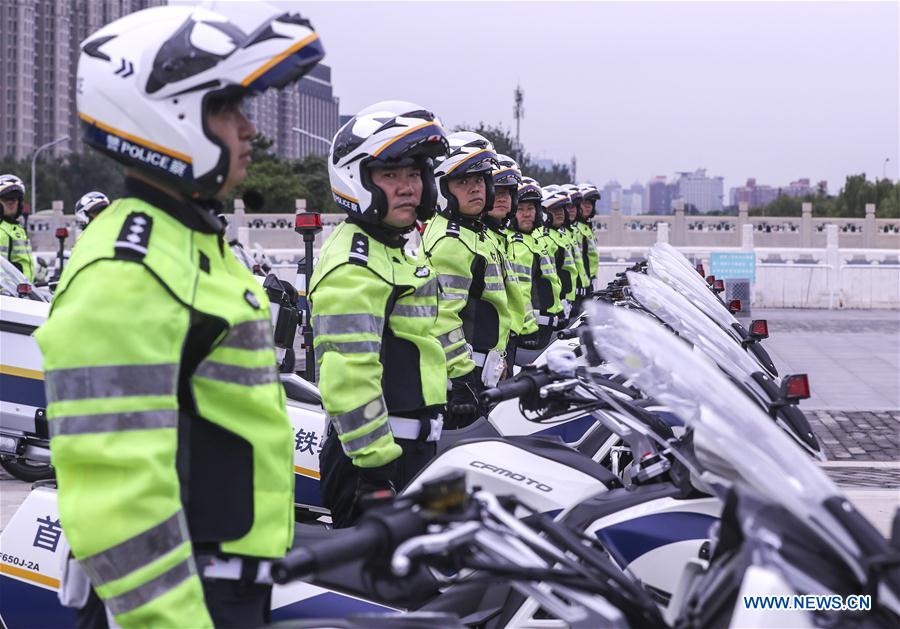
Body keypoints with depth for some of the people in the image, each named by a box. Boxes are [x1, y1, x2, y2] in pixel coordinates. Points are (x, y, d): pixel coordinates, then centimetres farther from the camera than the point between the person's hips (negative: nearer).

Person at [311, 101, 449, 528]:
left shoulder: (392, 253, 16)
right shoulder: (355, 263, -17)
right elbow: (347, 372, -24)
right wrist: (376, 466, -25)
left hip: (412, 445, 10)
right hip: (379, 453, -10)